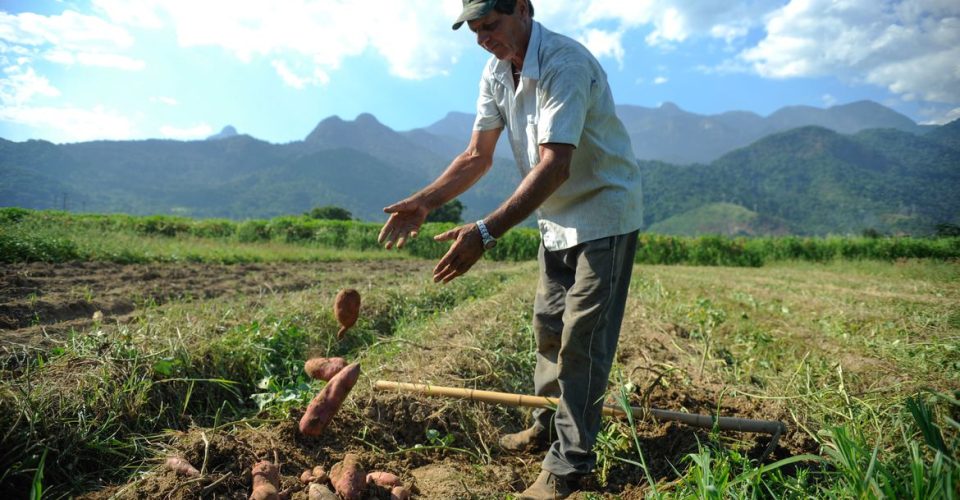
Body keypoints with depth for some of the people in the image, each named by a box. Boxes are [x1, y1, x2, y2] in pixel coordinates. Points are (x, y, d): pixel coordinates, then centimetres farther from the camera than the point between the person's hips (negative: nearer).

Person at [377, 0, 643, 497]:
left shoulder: (565, 64, -25)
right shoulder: (496, 71, 1)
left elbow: (554, 165, -34)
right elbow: (478, 155, 2)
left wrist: (486, 231, -42)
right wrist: (424, 201, -10)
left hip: (603, 214, -8)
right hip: (556, 218, 8)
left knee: (582, 338, -5)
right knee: (547, 324, 16)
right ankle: (549, 423, 36)